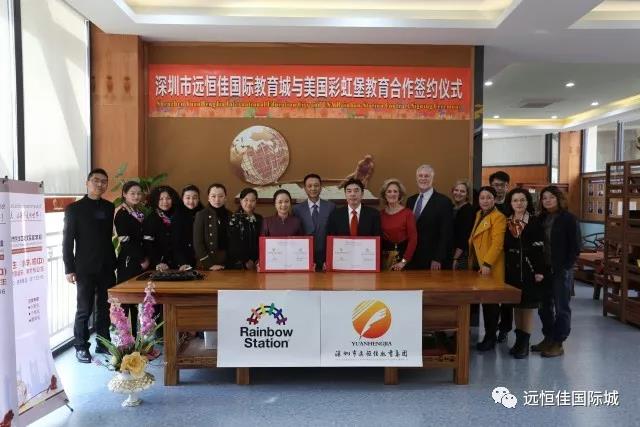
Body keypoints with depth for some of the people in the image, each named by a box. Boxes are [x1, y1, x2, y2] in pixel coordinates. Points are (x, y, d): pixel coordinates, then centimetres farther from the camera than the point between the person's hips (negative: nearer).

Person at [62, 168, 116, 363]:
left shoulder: (110, 208, 8)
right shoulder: (74, 208, -2)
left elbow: (112, 235, 10)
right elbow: (67, 240, -4)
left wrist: (114, 262, 3)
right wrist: (69, 269, -8)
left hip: (107, 267, 3)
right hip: (85, 268, -3)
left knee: (105, 308, 10)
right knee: (84, 310, 3)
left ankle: (104, 344, 22)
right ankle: (81, 347, 16)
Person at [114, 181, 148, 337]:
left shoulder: (140, 213, 14)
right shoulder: (121, 214, -7)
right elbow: (126, 241, -12)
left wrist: (146, 259, 5)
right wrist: (141, 261, -9)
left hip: (141, 263, 7)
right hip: (128, 263, -7)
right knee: (126, 299, -4)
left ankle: (136, 334, 15)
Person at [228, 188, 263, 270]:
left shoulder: (259, 219, 11)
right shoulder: (234, 218, -3)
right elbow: (234, 243, -7)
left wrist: (259, 259, -4)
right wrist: (246, 261, -11)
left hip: (256, 263, 4)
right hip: (239, 263, -3)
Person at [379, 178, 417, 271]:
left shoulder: (407, 213, -7)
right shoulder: (381, 214, 4)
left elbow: (413, 239, -9)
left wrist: (404, 261, -12)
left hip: (401, 255, -3)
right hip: (384, 257, 3)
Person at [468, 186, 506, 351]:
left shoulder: (498, 217, -10)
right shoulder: (479, 215, 16)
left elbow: (497, 243, -18)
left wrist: (487, 263, -25)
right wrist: (472, 261, 15)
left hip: (490, 267, -8)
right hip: (477, 264, 8)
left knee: (490, 302, 0)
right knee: (483, 301, 11)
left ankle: (490, 337, 10)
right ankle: (488, 334, 20)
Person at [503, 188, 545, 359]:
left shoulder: (534, 222, -5)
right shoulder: (507, 222, 7)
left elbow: (539, 248, -9)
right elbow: (504, 247, 7)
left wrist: (539, 270, -14)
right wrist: (504, 269, 4)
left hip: (529, 269, -4)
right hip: (512, 269, 4)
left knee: (527, 306, 2)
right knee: (516, 305, 11)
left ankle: (525, 343, 10)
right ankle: (519, 340, 22)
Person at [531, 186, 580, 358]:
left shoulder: (568, 218, -6)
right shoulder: (541, 219, 9)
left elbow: (575, 246, -8)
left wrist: (566, 266, -15)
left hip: (561, 270, -5)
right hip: (544, 269, 5)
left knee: (561, 307, 3)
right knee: (544, 306, 12)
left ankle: (558, 343, 12)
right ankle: (548, 338, 26)